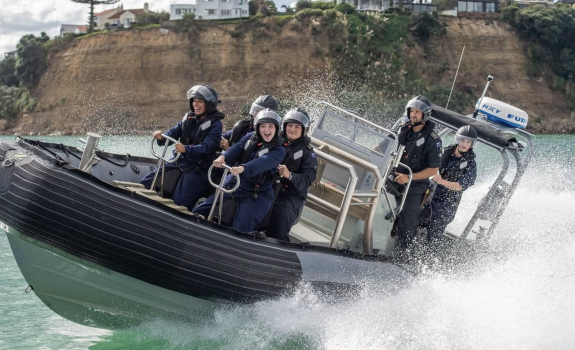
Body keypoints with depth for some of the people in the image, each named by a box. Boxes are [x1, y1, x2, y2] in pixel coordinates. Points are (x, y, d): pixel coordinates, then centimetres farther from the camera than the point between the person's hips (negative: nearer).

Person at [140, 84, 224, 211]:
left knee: (178, 204, -19)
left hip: (199, 168, -7)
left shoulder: (215, 124, -11)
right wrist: (161, 137, -23)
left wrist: (186, 149, -41)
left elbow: (206, 147, -23)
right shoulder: (189, 118, 9)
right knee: (145, 184, 3)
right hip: (180, 162, 7)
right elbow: (174, 132, 1)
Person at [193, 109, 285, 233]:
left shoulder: (278, 151, -8)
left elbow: (262, 163, -27)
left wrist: (243, 168, -47)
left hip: (256, 194, -5)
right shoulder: (250, 137, 8)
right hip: (232, 185, 5)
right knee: (198, 213, 3)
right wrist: (223, 157, -33)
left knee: (240, 230, -20)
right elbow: (236, 148, -10)